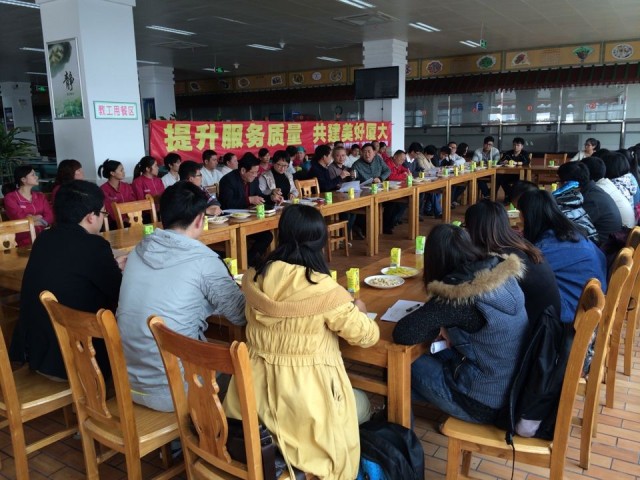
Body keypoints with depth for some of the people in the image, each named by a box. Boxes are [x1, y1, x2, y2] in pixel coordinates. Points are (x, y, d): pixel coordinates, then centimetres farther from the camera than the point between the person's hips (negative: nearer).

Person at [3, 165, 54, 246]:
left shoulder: (40, 196, 20)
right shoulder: (10, 198, 4)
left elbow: (50, 217, 4)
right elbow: (21, 219, -10)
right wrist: (39, 217, 4)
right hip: (25, 240, -4)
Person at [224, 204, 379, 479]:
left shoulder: (254, 278, -6)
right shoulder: (325, 290, -21)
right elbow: (368, 336, -8)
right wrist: (357, 311, 13)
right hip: (303, 397, -5)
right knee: (362, 404, 27)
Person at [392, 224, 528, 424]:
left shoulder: (456, 295, -26)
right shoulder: (504, 273, -5)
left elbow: (402, 334, -23)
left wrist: (439, 326, -6)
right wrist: (448, 327, 1)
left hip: (489, 404, -7)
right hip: (518, 389, 7)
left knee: (412, 364, 11)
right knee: (435, 355, 20)